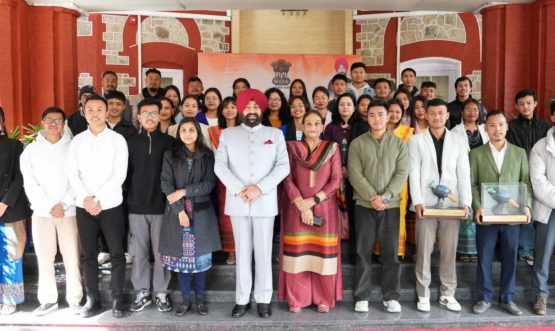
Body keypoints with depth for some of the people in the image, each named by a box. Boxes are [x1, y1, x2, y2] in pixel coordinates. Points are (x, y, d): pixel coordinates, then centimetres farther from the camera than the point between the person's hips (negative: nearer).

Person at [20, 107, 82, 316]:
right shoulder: (31, 150, 8)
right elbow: (30, 184, 2)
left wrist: (63, 205, -9)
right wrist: (49, 207, -6)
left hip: (69, 211, -1)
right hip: (41, 212, 2)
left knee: (72, 257, -1)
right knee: (44, 258, 5)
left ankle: (75, 298, 10)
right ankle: (48, 299, 18)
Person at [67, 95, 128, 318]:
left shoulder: (117, 139, -2)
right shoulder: (77, 140, 7)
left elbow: (120, 174, -9)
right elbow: (73, 174, 2)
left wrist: (99, 199, -14)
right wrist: (85, 198, -13)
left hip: (111, 205, -2)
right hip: (83, 206, 3)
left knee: (116, 253, 3)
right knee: (88, 254, 9)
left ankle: (117, 298, 15)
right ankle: (92, 298, 21)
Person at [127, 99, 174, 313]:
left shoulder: (169, 142, 2)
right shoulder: (131, 143, 8)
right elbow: (126, 173, 7)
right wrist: (128, 199, 1)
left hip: (162, 206, -2)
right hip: (136, 207, 2)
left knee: (161, 252, 5)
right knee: (139, 252, 8)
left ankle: (161, 293, 19)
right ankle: (142, 293, 21)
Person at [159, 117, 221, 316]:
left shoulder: (207, 155, 4)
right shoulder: (170, 155, 4)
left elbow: (209, 184, -4)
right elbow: (166, 185, -3)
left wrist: (184, 191, -14)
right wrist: (180, 210, -12)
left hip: (201, 212, 0)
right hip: (177, 212, 0)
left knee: (201, 255, 3)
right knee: (181, 255, 4)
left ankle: (200, 298, 19)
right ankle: (186, 298, 18)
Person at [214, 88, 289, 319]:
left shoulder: (275, 134, 8)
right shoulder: (228, 134, 9)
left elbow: (283, 166, -1)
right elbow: (220, 165, -1)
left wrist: (260, 188, -13)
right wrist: (239, 190, -13)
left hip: (265, 201, 0)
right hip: (237, 203, 1)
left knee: (264, 252, 5)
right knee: (242, 251, 7)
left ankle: (263, 299, 17)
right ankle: (242, 299, 18)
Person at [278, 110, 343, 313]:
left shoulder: (332, 148, 5)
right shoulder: (292, 148, 4)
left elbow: (336, 180, -2)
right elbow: (288, 180, -2)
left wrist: (313, 200, -11)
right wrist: (302, 206, -12)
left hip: (324, 208, 0)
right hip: (297, 209, 0)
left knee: (324, 252, 2)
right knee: (297, 252, 1)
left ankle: (324, 298, 16)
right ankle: (297, 299, 14)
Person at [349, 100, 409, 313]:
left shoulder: (399, 143, 6)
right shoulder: (357, 144, 3)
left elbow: (402, 173, -2)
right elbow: (355, 175, -5)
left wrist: (384, 196, -14)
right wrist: (372, 198, -15)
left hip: (391, 206, 1)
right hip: (364, 205, -1)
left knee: (391, 252, 6)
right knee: (363, 252, 4)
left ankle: (391, 296, 18)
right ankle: (362, 297, 14)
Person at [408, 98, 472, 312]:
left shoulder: (458, 141, 10)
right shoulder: (416, 140, 4)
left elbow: (464, 174, 5)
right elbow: (414, 173, -3)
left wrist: (465, 202, -6)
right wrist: (417, 201, -13)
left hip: (452, 204, 2)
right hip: (426, 204, -2)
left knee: (449, 251, 8)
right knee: (424, 251, 3)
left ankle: (447, 295, 20)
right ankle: (423, 295, 14)